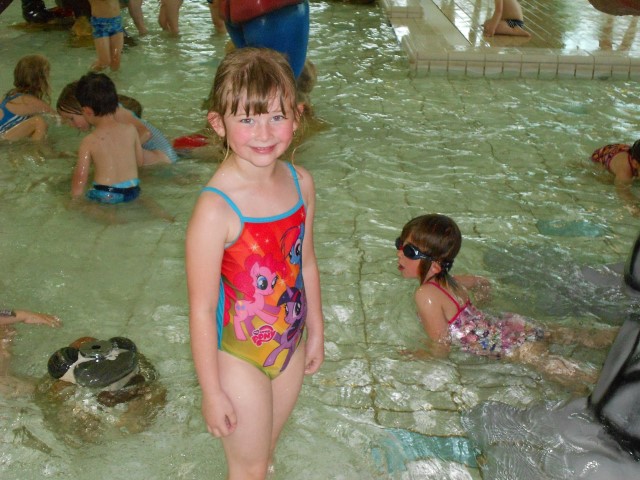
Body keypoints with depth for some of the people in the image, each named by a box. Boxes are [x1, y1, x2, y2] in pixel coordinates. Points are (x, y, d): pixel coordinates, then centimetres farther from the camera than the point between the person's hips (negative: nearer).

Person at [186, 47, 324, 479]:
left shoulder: (301, 183, -8)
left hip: (290, 345, 6)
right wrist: (212, 391, -14)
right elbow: (202, 308, -21)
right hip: (239, 358, -5)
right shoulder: (216, 209, -28)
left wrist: (316, 331, 14)